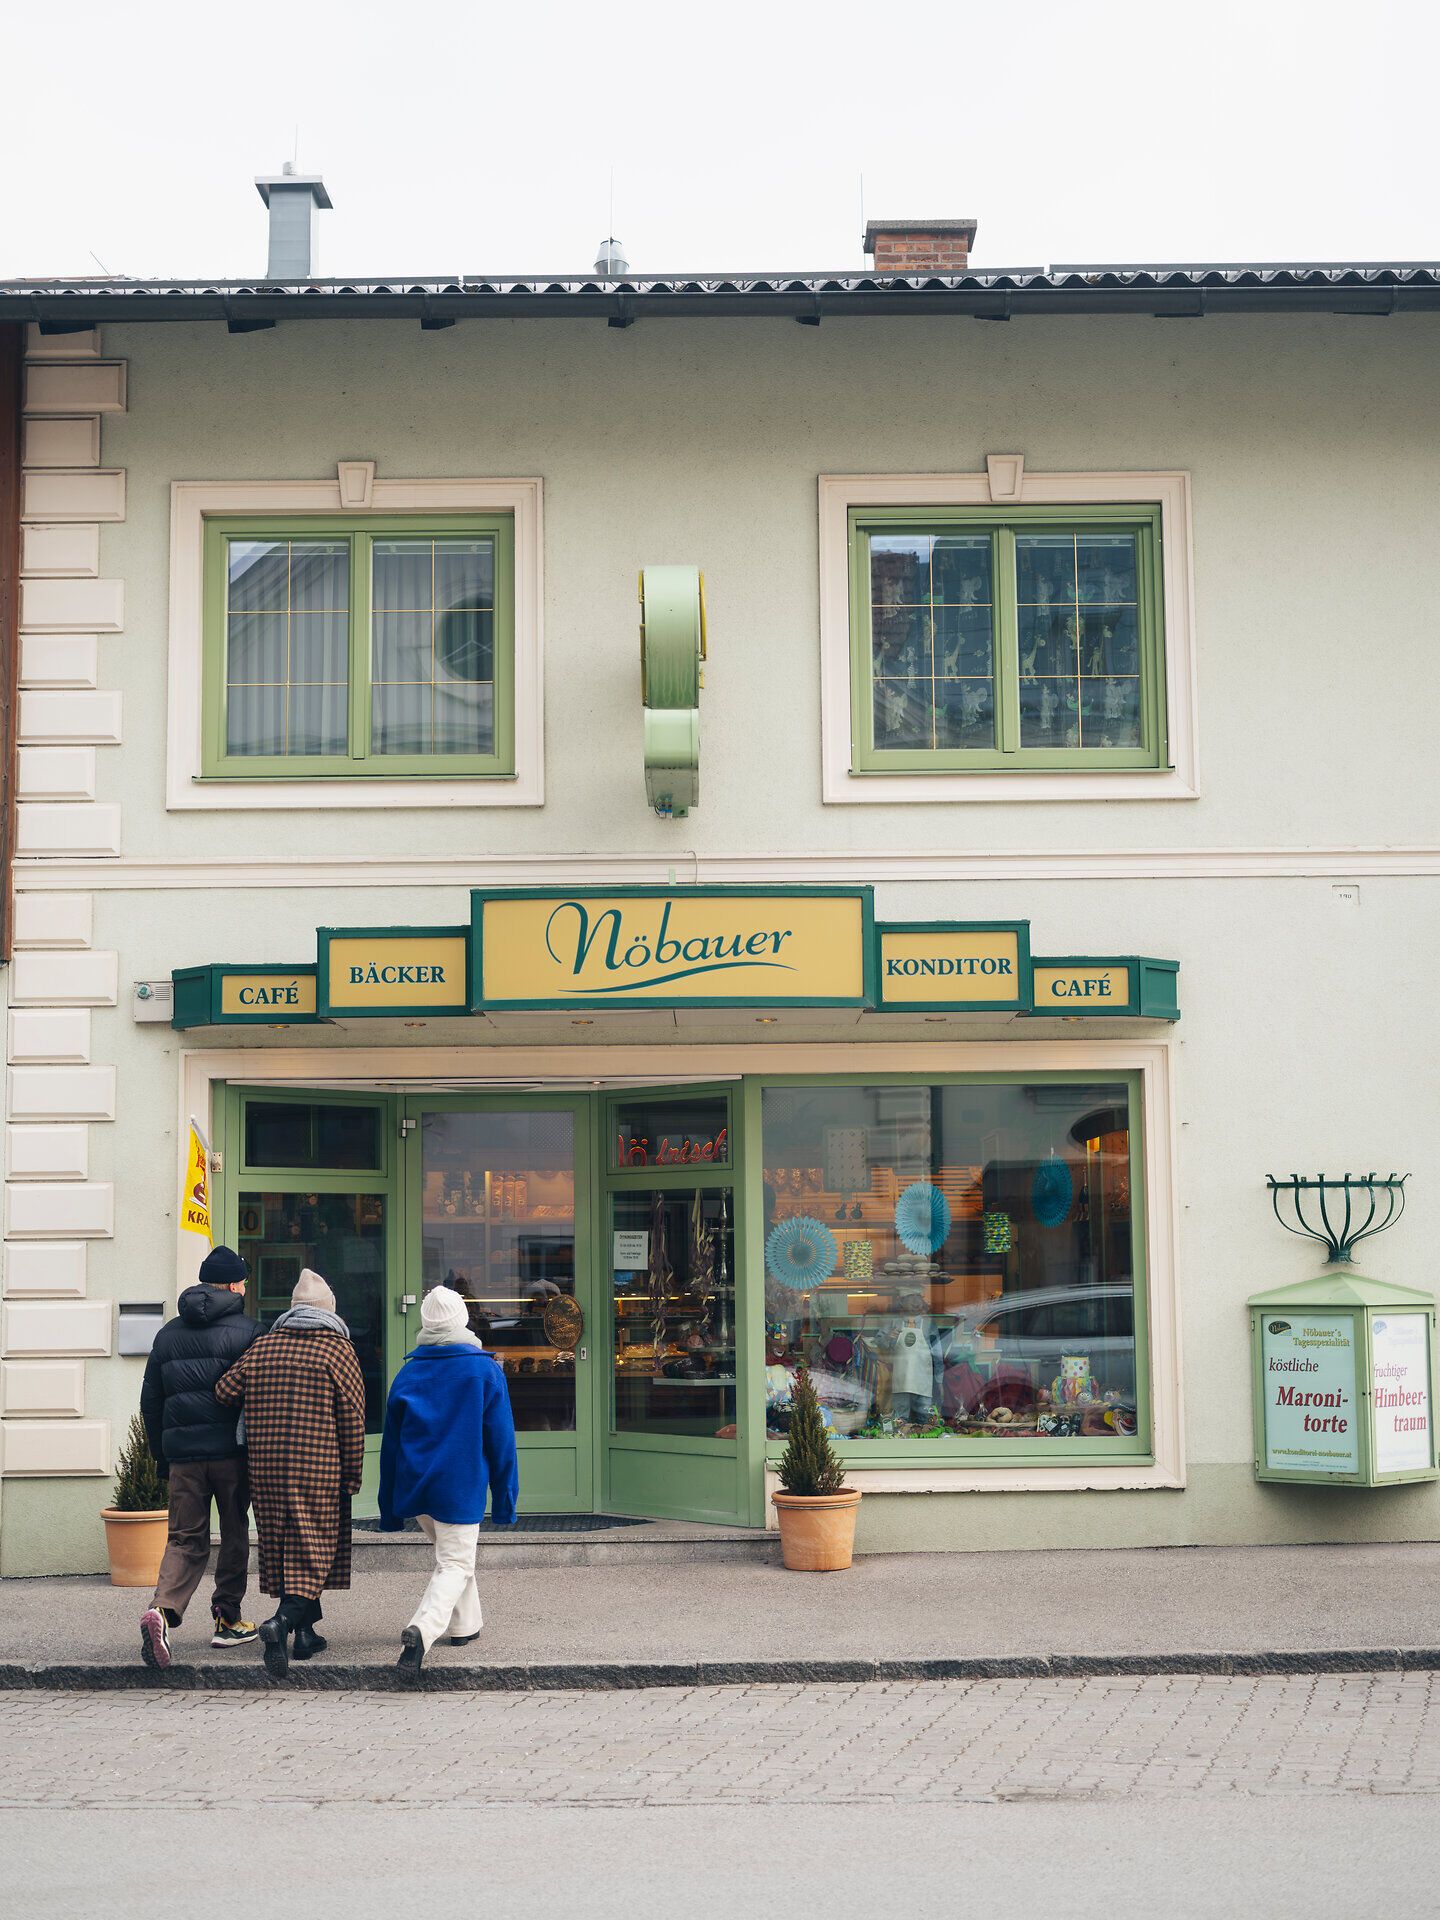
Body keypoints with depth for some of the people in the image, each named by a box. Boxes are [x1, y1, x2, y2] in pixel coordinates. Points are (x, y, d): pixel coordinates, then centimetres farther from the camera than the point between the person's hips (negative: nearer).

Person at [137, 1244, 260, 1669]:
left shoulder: (168, 1333, 12)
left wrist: (161, 1455, 21)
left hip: (182, 1453, 3)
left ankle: (163, 1609, -19)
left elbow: (150, 1400, 14)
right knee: (235, 1534, 12)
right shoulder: (246, 1330, -2)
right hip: (231, 1450, -3)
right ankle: (228, 1620, 17)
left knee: (185, 1539, 5)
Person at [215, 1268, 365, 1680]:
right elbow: (352, 1419, -5)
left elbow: (225, 1391, 5)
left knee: (282, 1548, 14)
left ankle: (305, 1634, 19)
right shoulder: (338, 1349, -3)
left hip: (265, 1469, 4)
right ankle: (281, 1622, -21)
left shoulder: (262, 1347, 8)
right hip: (319, 1468, -4)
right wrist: (352, 1477, 0)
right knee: (313, 1551, 0)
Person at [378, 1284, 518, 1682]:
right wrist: (505, 1501, 1)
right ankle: (422, 1630, -26)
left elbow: (391, 1445, 7)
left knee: (450, 1553, 26)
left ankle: (464, 1624, 34)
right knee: (455, 1566, -2)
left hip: (414, 1486, 4)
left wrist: (391, 1512, 13)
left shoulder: (406, 1374, 5)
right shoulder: (485, 1370, -4)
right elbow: (501, 1440, -4)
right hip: (460, 1488, -4)